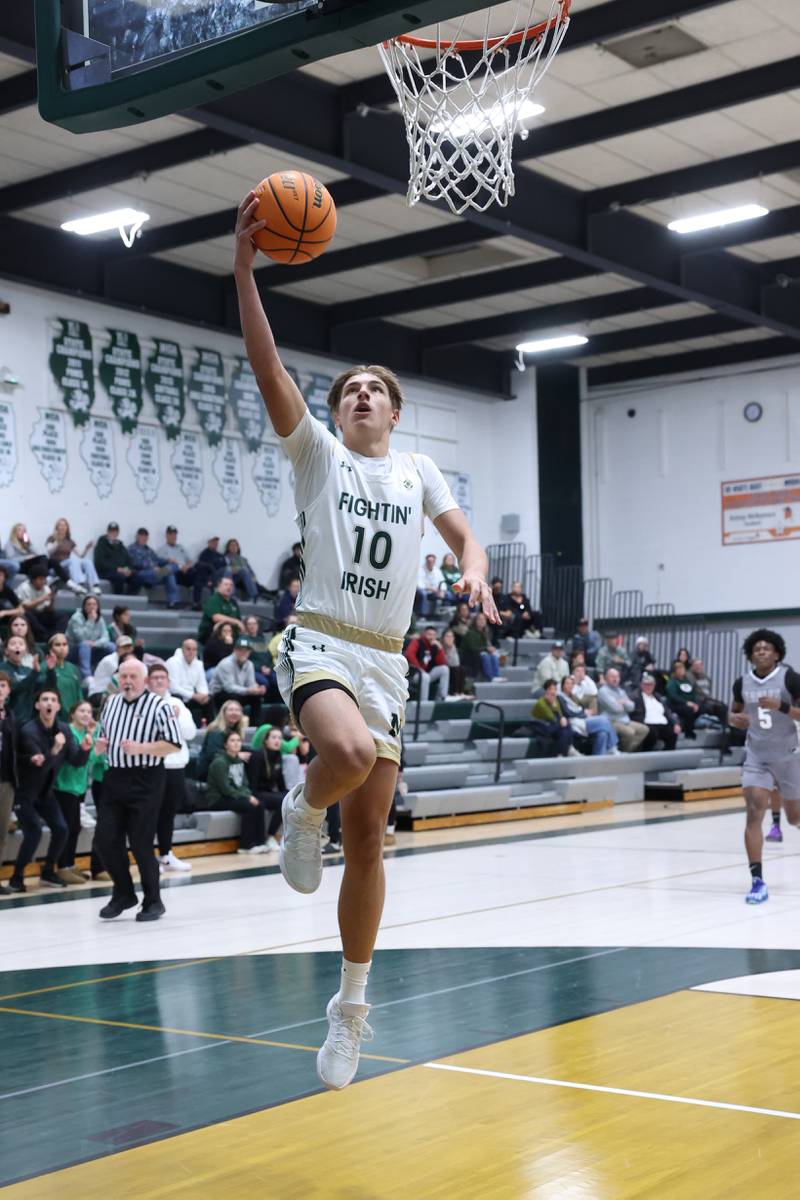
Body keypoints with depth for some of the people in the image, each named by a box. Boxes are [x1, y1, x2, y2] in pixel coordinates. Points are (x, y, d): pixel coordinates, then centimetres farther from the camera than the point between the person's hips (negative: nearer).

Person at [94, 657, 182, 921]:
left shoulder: (159, 706, -8)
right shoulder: (110, 703, 13)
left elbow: (173, 744, -13)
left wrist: (140, 748, -23)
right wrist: (100, 744, 2)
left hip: (145, 781, -6)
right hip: (114, 778, 6)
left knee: (141, 843, -2)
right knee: (106, 839, 3)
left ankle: (152, 902, 14)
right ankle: (123, 894, 23)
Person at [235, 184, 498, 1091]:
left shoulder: (417, 470, 15)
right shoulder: (317, 452, 5)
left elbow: (463, 536, 9)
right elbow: (267, 368, -8)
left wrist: (475, 570, -16)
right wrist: (244, 267, -17)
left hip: (386, 660, 4)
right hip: (319, 644, -3)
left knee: (369, 841, 4)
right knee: (350, 752, -38)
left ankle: (351, 1006, 17)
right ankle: (302, 810, -1)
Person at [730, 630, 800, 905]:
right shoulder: (742, 683, 1)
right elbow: (735, 712, 17)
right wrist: (735, 719, -7)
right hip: (756, 756, 2)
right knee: (754, 813, -16)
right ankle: (757, 881, -16)